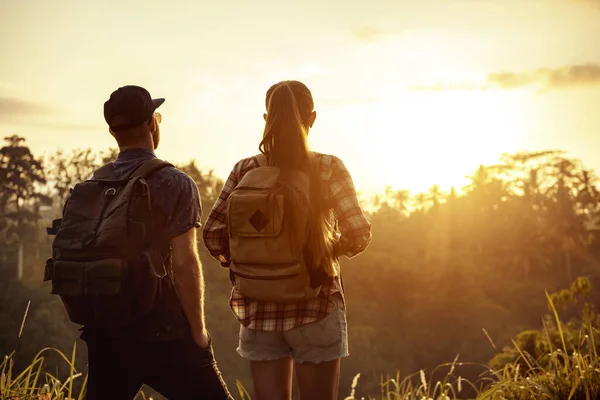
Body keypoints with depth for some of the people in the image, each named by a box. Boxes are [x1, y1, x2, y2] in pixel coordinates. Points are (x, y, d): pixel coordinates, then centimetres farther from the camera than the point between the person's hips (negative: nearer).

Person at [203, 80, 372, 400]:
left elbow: (213, 234, -2)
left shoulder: (246, 171, 0)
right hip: (315, 307, -2)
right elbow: (358, 235, -12)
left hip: (258, 309, 3)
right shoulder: (328, 169, -7)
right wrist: (334, 248, 8)